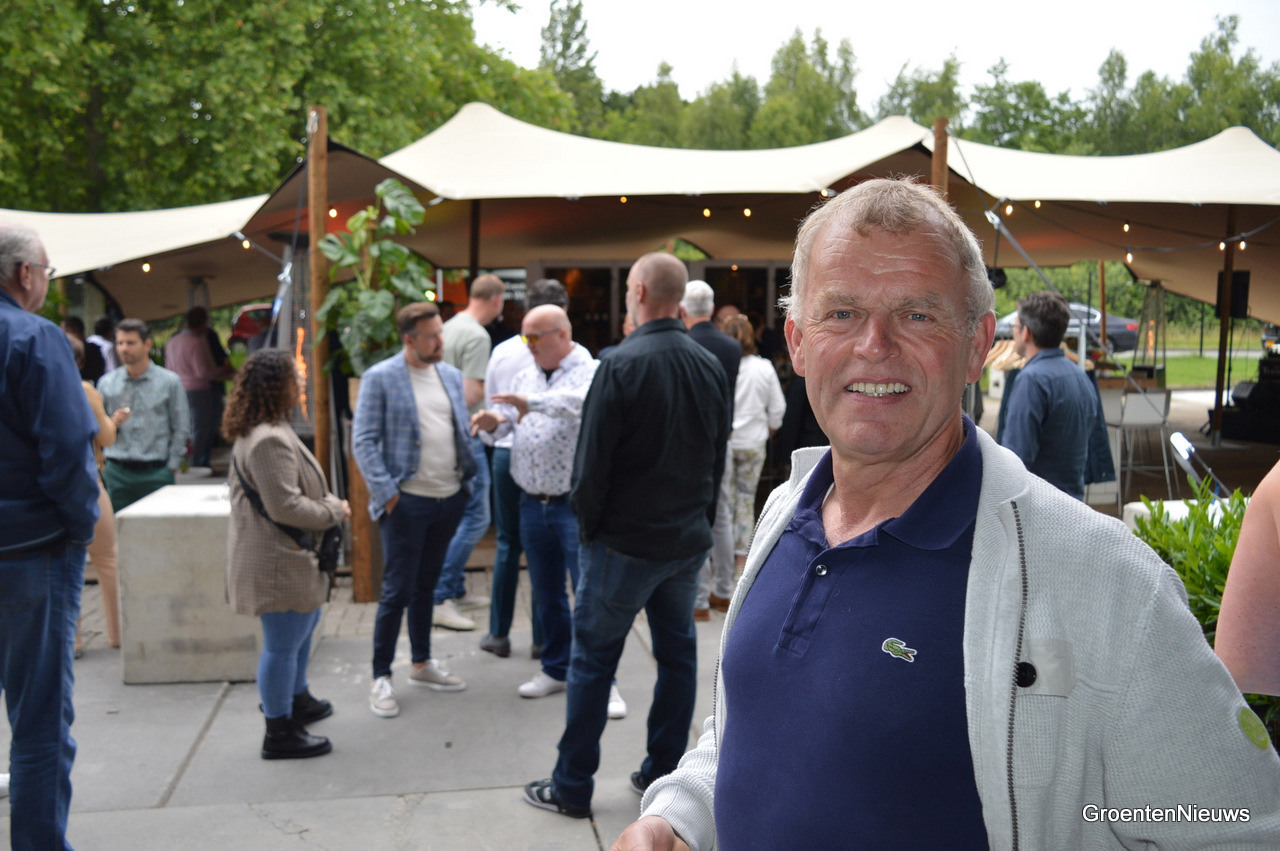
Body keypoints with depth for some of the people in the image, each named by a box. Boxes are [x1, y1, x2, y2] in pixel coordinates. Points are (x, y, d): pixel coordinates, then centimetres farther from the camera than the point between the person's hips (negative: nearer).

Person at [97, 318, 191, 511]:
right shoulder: (107, 383, 11)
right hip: (117, 472, 2)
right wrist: (112, 423, -6)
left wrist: (171, 467, -3)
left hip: (155, 474, -2)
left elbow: (181, 429, 4)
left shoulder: (170, 381, 5)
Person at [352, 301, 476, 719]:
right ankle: (381, 678, 13)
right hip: (407, 502, -5)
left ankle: (422, 664, 31)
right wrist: (385, 492, -15)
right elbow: (363, 441, -10)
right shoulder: (380, 378, -8)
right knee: (397, 591, 0)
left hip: (449, 498, 5)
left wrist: (469, 478, 6)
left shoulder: (451, 375, 10)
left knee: (426, 586, 18)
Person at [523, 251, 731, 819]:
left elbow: (592, 461, -15)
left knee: (593, 658, 6)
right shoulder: (710, 366, 2)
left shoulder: (621, 365, -17)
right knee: (678, 654, 16)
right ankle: (664, 776, 27)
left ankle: (572, 787, 15)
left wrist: (589, 525, 0)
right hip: (690, 540, 6)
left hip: (626, 542, -5)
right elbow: (719, 456, 10)